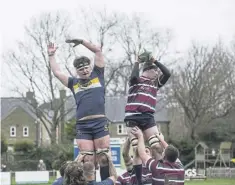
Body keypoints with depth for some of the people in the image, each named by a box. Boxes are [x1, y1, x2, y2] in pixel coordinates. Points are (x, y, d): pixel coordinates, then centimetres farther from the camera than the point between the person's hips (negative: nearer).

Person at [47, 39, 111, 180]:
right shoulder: (74, 83, 19)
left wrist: (81, 41, 13)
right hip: (82, 126, 2)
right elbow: (57, 72, 24)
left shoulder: (97, 75, 15)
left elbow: (98, 51, 14)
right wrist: (51, 55, 28)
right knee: (87, 160, -3)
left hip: (100, 123, -1)